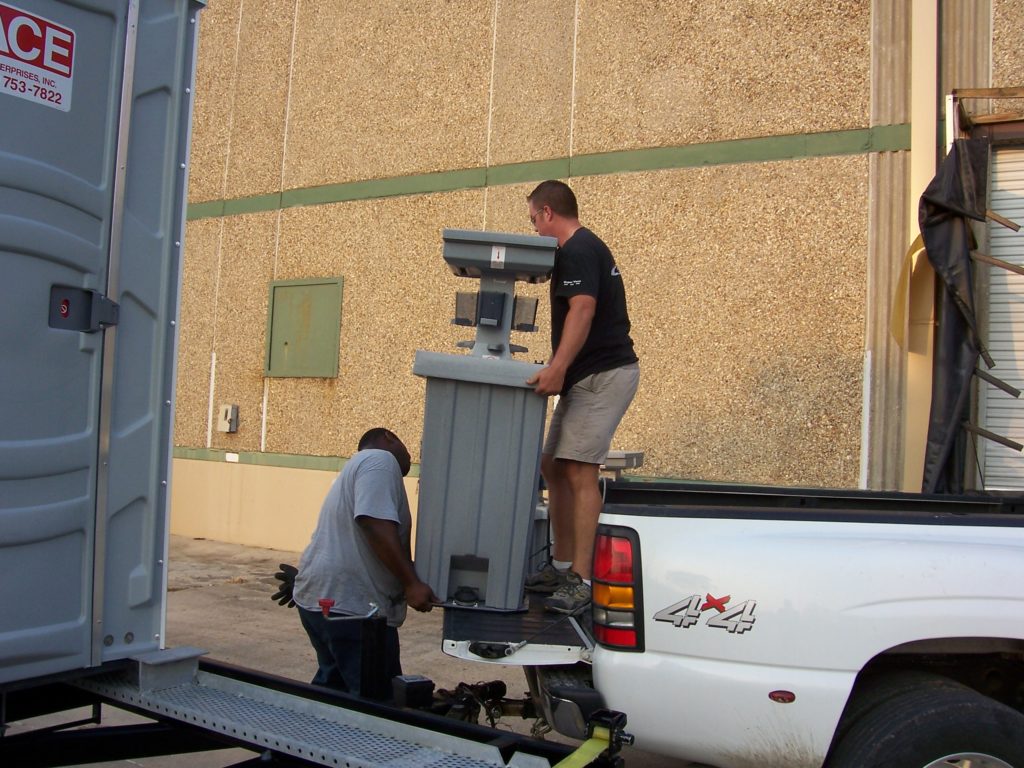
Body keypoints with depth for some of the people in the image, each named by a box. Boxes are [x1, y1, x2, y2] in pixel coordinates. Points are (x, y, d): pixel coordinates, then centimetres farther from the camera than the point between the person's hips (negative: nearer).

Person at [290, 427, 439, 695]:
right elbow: (377, 525, -22)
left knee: (333, 684, 23)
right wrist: (412, 583, -21)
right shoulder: (380, 459, -8)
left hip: (319, 596, 11)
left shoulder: (359, 465, 25)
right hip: (350, 603, -11)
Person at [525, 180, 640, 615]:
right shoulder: (585, 247, 21)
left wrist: (557, 368, -34)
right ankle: (562, 565, 17)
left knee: (579, 471, -14)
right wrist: (560, 369, 27)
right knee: (553, 466, 11)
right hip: (590, 375, 11)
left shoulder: (577, 250, -11)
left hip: (603, 374, -11)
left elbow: (583, 309, -25)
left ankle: (580, 580, -12)